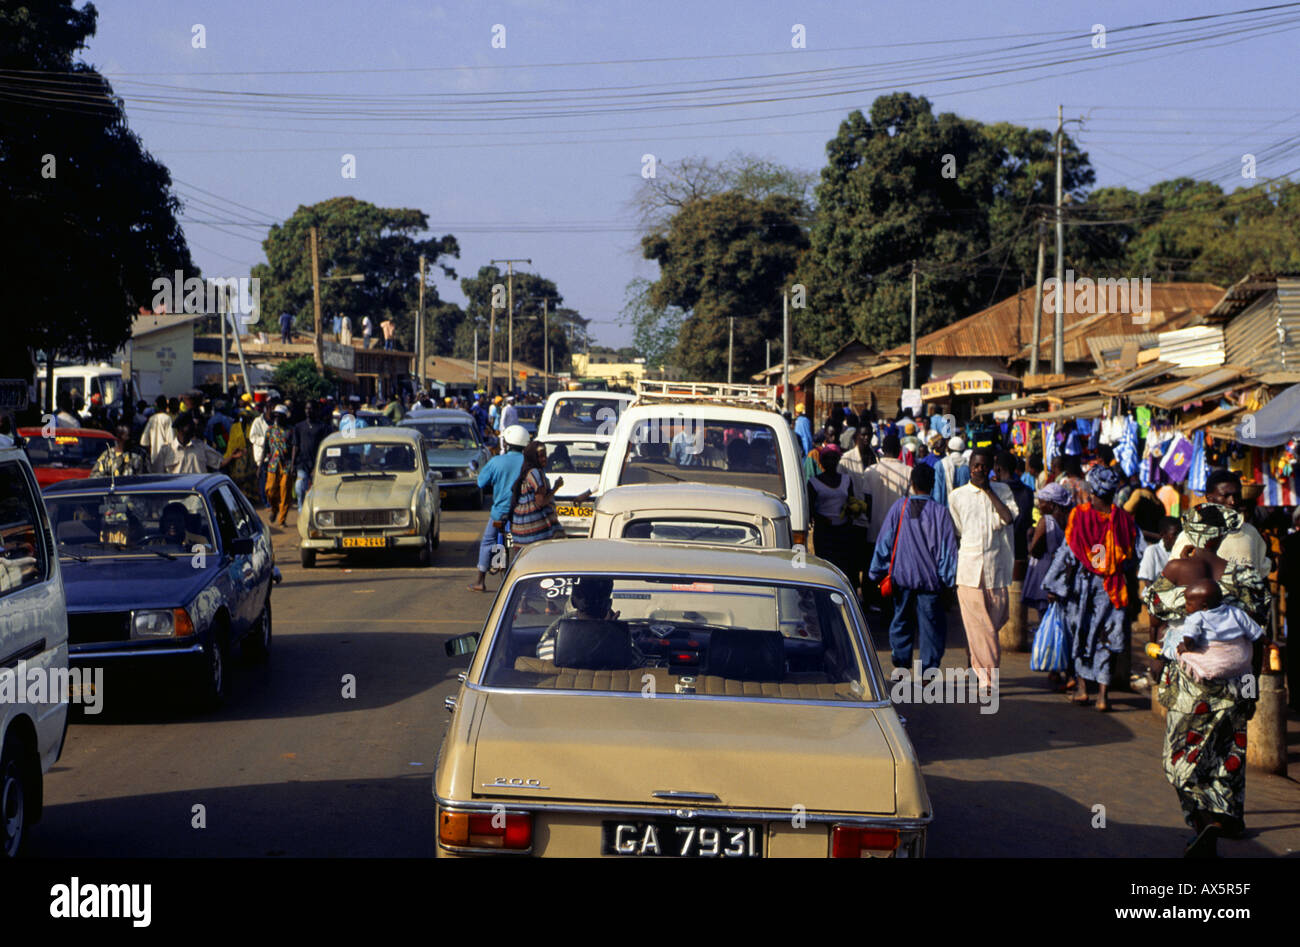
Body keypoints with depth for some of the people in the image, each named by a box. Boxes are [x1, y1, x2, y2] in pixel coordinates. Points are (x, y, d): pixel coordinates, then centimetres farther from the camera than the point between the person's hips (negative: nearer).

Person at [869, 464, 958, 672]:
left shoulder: (899, 507, -4)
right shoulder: (940, 512, -7)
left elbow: (884, 541, 1)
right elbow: (948, 549, -3)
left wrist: (878, 573, 10)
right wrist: (947, 582, 5)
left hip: (901, 576, 2)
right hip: (930, 578, -1)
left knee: (902, 619, 18)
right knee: (930, 624, 5)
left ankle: (900, 659, 17)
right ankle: (928, 669, 3)